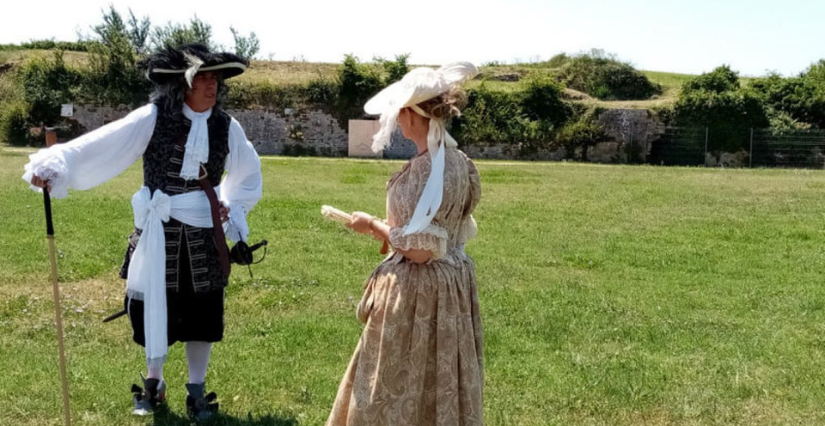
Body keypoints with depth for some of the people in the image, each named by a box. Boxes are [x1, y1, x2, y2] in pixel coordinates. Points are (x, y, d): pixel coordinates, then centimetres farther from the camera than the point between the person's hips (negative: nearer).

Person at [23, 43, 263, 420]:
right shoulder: (153, 118, -11)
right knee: (154, 306, 8)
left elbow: (249, 175, 16)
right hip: (159, 230, -2)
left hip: (203, 232, 2)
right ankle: (153, 384, 31)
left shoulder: (226, 127, -1)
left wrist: (231, 208, 3)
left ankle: (197, 390, 23)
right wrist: (55, 166, -35)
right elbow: (101, 144, -22)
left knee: (202, 311, 6)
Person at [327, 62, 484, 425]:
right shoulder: (452, 161, 4)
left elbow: (419, 250, -24)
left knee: (402, 390, 7)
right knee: (433, 389, 20)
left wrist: (373, 226, -11)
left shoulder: (428, 168, -24)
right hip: (446, 284, 9)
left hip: (418, 293, -9)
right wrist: (391, 228, 16)